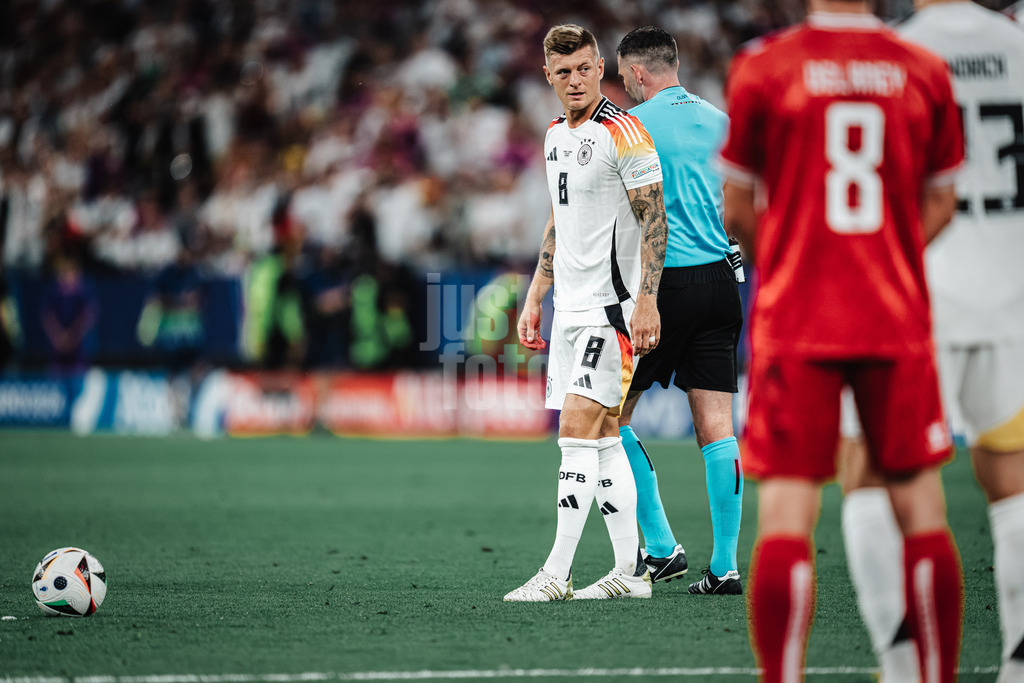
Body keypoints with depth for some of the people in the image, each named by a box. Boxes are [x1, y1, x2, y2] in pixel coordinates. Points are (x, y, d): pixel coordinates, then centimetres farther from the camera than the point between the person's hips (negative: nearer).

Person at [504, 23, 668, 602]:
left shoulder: (622, 132, -11)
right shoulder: (556, 135, 15)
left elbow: (653, 219, -13)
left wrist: (646, 301, -20)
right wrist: (535, 298, 22)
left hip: (612, 305, -9)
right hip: (571, 308, 9)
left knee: (579, 430, -13)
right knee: (602, 438, 9)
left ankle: (557, 575, -15)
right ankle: (631, 570, 13)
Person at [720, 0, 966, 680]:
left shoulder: (763, 68, -4)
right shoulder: (925, 72, 3)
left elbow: (736, 210, 3)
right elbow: (940, 204, 11)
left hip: (795, 321, -2)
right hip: (898, 318, 2)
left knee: (786, 514, -4)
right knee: (921, 507, 11)